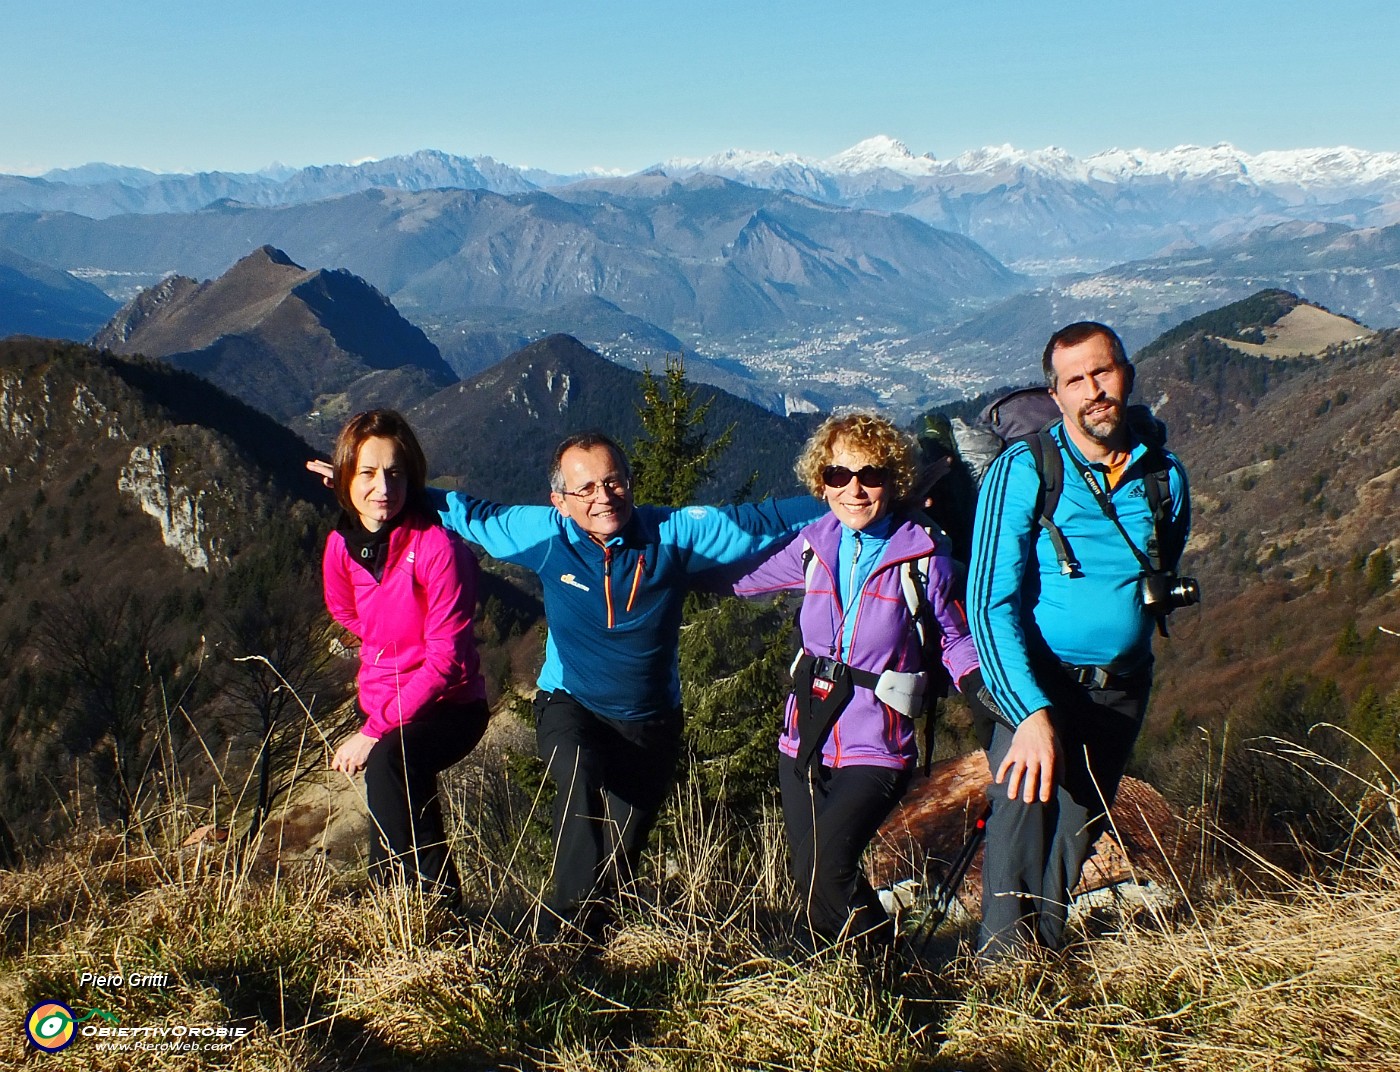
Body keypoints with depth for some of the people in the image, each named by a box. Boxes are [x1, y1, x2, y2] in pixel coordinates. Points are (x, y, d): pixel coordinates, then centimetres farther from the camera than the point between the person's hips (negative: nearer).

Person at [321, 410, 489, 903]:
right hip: (381, 707, 6)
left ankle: (439, 900, -22)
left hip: (449, 707, -6)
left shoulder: (437, 547, -21)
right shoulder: (341, 547, -4)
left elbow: (445, 661, -22)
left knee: (389, 764, -36)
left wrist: (375, 731, -23)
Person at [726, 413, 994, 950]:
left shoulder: (924, 554, -8)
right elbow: (746, 578, 20)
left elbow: (956, 641, 2)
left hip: (876, 746, -5)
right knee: (808, 878, 6)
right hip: (805, 739, 5)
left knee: (827, 865, -20)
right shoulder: (814, 545, 3)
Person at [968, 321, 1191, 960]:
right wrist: (1031, 712, -26)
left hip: (1122, 692, 4)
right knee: (1024, 811, -18)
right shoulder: (1023, 470, -11)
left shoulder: (1165, 478, 3)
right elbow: (990, 601, -17)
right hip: (1036, 685, -4)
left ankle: (1045, 952, 25)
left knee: (1075, 836, 9)